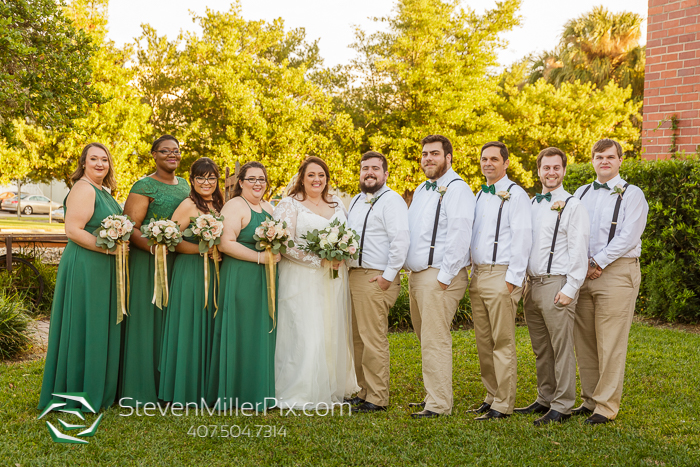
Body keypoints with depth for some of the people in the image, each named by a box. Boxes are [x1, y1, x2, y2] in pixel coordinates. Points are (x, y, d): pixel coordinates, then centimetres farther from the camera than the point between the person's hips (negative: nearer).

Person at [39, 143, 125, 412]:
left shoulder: (102, 191, 16)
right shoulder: (83, 189, -15)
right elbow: (73, 230, -22)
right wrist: (109, 247, -23)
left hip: (102, 268, 10)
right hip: (85, 267, -10)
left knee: (101, 327, 16)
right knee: (84, 328, -2)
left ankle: (98, 390, 27)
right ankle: (79, 394, 10)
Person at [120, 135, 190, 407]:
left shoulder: (184, 185, 15)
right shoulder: (144, 187, -6)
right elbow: (130, 228, -12)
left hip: (180, 262, 6)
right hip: (148, 261, -6)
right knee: (146, 319, -3)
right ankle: (137, 388, 5)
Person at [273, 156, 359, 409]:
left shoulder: (337, 204, 15)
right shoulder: (289, 205, -3)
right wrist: (320, 260, -15)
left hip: (334, 280, 6)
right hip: (302, 279, -5)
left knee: (333, 333, 8)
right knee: (305, 334, -7)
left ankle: (332, 388, 20)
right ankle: (299, 395, 2)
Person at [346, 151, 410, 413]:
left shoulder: (391, 201, -9)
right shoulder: (356, 201, 20)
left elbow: (400, 240, -19)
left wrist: (388, 276, -18)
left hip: (376, 279, -9)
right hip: (354, 275, 9)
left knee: (373, 339, -7)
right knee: (358, 339, 13)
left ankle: (377, 399, 0)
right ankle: (364, 391, 23)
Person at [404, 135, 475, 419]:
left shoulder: (457, 190, -10)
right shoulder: (421, 190, 19)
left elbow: (459, 236, -19)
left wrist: (444, 277, -20)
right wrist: (411, 272, 15)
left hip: (439, 276, -9)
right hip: (416, 275, 9)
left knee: (435, 341, -8)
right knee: (426, 338, 15)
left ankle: (439, 404, -1)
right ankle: (432, 395, 26)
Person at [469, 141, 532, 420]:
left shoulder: (515, 195, -5)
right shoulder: (480, 195, 18)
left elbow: (522, 239, -12)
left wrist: (512, 280, -16)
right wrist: (473, 273, 16)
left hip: (501, 275, -8)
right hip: (478, 275, 8)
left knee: (502, 343, -5)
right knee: (483, 342, 11)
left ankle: (503, 405, 1)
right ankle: (491, 397, 21)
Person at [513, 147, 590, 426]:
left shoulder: (572, 206, -5)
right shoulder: (531, 204, 16)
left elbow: (578, 251, -9)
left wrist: (569, 289, -15)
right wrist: (526, 283, 14)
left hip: (556, 284, -7)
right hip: (532, 284, 7)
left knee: (561, 348, -3)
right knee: (540, 349, 13)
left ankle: (562, 406, 3)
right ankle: (545, 399, 24)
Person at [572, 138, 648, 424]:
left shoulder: (632, 195, 1)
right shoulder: (581, 193, 17)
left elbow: (628, 236, -9)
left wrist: (598, 263, -12)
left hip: (616, 272, -5)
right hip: (582, 272, 5)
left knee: (611, 344, -5)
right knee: (583, 341, 7)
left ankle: (607, 406, 3)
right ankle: (589, 400, 18)